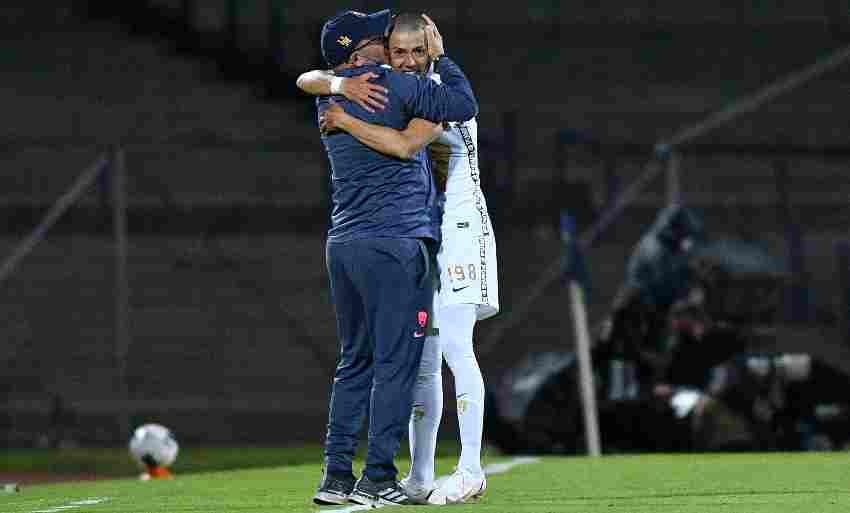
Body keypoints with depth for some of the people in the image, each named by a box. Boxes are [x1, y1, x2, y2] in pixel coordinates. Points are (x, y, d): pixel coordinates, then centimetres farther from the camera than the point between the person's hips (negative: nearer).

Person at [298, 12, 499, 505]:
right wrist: (343, 86, -19)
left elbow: (405, 145, -28)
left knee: (455, 348, -14)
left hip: (458, 228, -7)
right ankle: (420, 477, 9)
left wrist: (345, 121, -20)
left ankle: (471, 470, -13)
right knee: (422, 360, 7)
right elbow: (308, 80, 2)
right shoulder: (382, 88, 8)